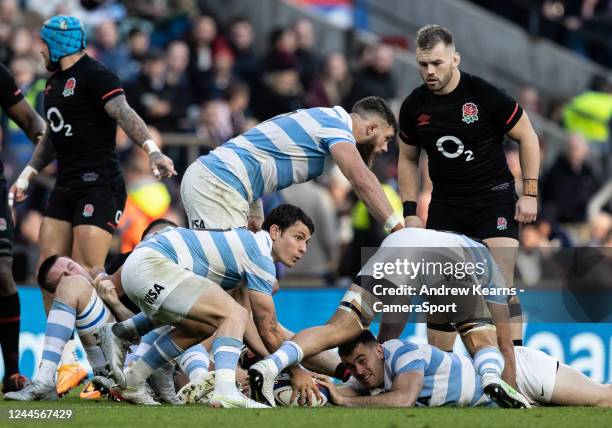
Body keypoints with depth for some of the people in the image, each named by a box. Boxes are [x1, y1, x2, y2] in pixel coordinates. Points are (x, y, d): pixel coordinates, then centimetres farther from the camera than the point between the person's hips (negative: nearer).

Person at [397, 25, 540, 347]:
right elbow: (408, 159, 14)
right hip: (445, 204, 4)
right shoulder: (413, 106, -1)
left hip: (494, 197, -4)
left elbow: (527, 138, -3)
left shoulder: (485, 94, -14)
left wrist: (530, 193, -7)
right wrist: (410, 211, 6)